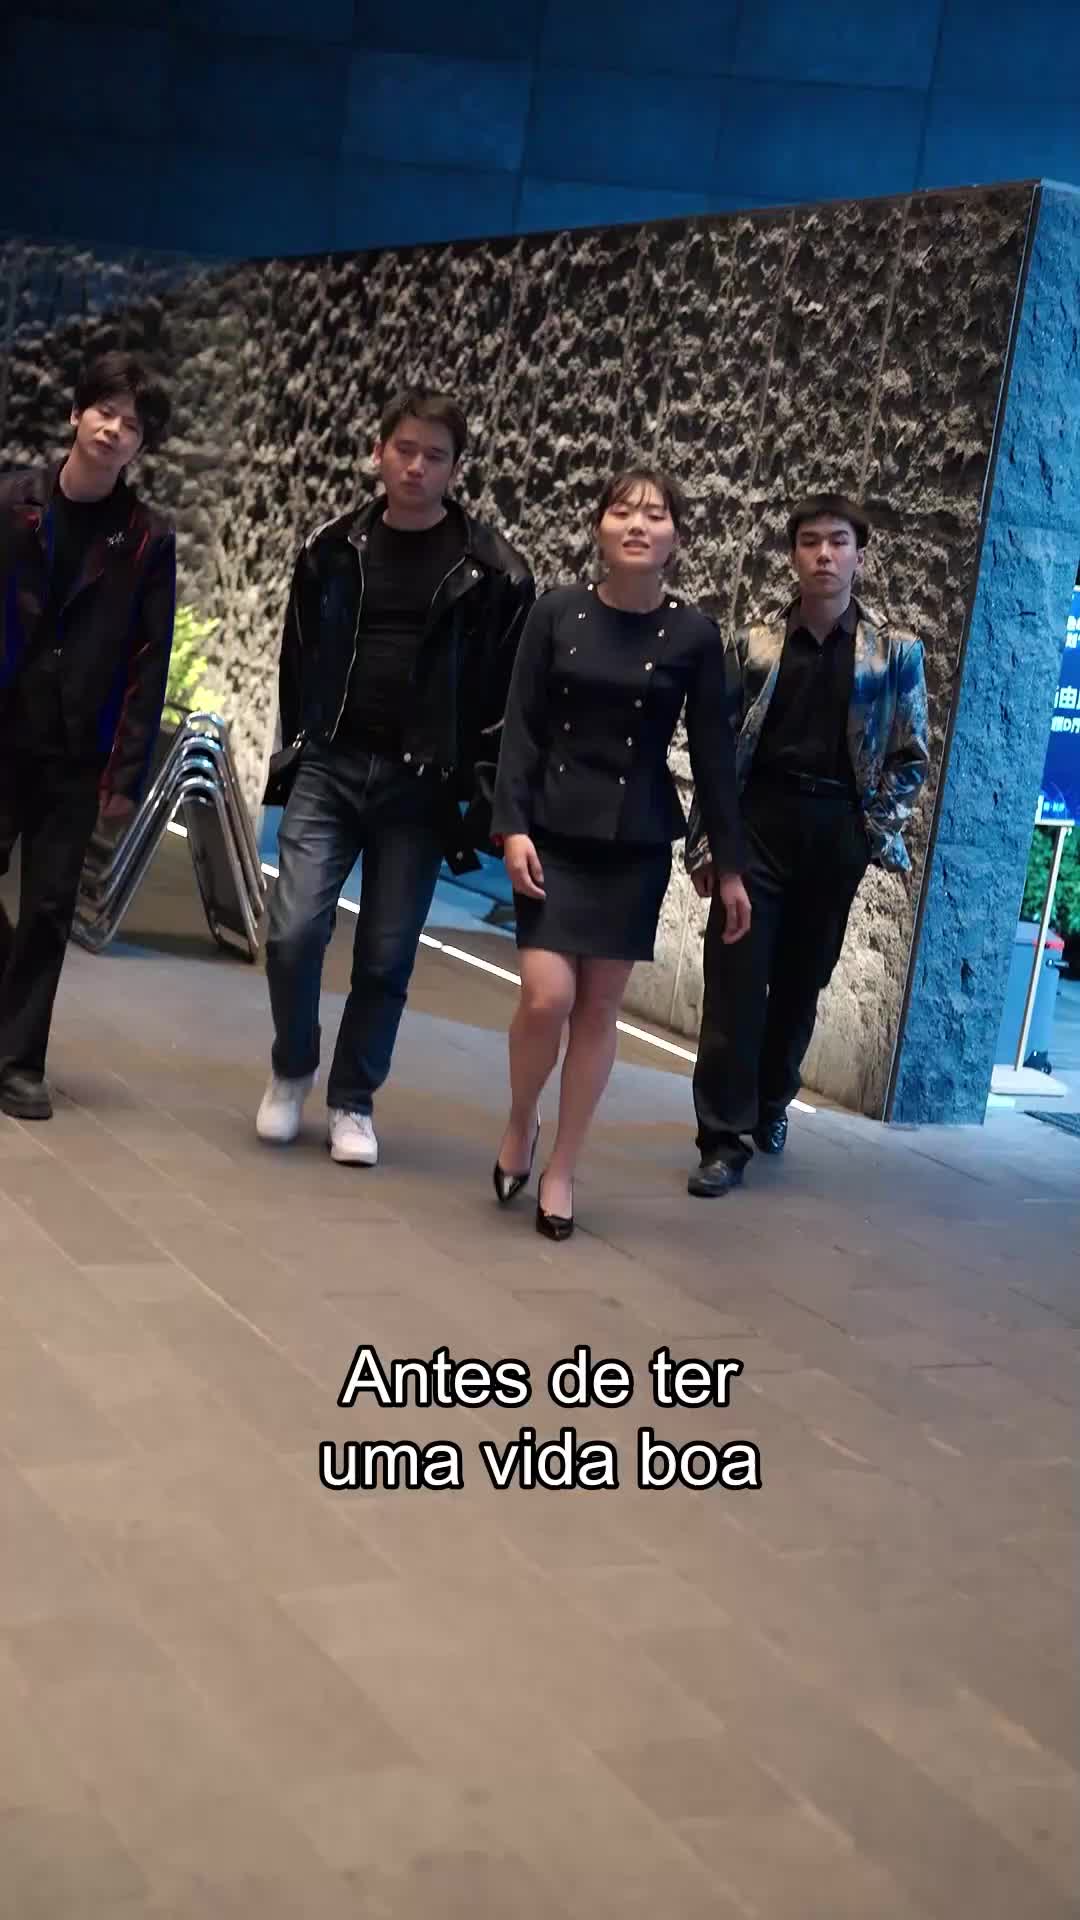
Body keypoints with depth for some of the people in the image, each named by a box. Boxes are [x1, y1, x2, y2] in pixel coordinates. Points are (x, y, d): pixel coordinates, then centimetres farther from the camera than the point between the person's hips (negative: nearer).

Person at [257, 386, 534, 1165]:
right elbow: (300, 655, 15)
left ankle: (354, 1101, 20)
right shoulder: (334, 548, 6)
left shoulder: (491, 567, -3)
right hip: (331, 765, 2)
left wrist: (480, 786, -7)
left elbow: (510, 685, -3)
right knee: (295, 932, -7)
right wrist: (298, 745, 11)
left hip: (421, 785, -2)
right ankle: (291, 1072, 18)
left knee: (387, 957, 3)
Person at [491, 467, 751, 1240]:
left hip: (637, 840, 1)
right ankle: (519, 1124, 18)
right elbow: (522, 727, -1)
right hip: (555, 829, 0)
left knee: (600, 1007, 4)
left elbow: (713, 752, 2)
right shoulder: (558, 612, -2)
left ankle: (563, 1169, 18)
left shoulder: (693, 634, -3)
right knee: (546, 997, -11)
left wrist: (730, 866, 3)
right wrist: (513, 826, -11)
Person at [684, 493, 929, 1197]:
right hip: (758, 821, 0)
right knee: (736, 976, -5)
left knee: (802, 980, 10)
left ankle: (771, 1103, 31)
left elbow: (910, 758, 7)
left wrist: (874, 834, -3)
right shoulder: (755, 644, 4)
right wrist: (706, 841, 0)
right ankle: (728, 1135, 0)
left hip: (836, 834, 1)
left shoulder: (895, 651, 3)